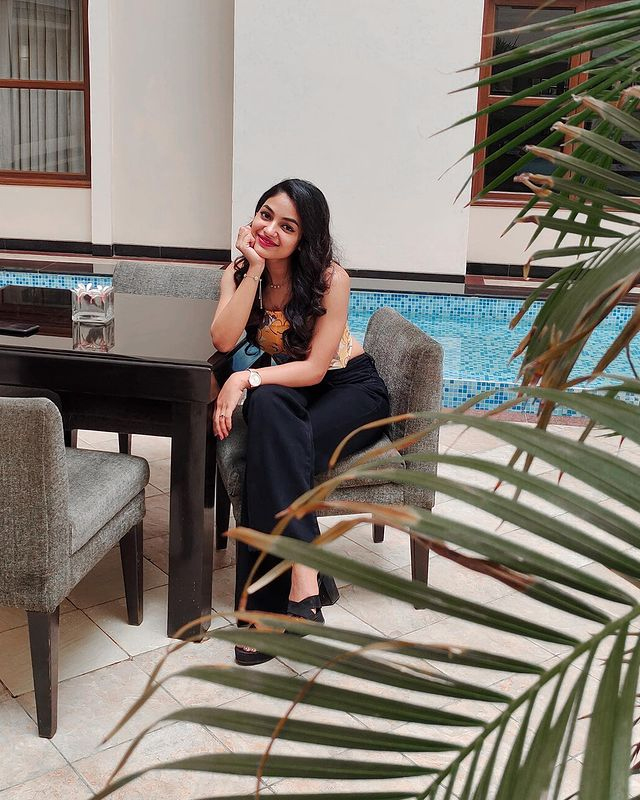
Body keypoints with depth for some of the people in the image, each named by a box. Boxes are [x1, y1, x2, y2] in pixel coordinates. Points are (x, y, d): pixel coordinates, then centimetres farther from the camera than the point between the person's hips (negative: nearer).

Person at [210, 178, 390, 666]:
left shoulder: (330, 279, -18)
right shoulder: (239, 273, -4)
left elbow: (315, 367, -21)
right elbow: (223, 340, -22)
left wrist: (246, 379, -32)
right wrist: (255, 269, -24)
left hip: (351, 389, -3)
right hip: (288, 388, 4)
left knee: (274, 450, -31)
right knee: (268, 407, -33)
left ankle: (270, 607, -29)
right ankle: (305, 574, -36)